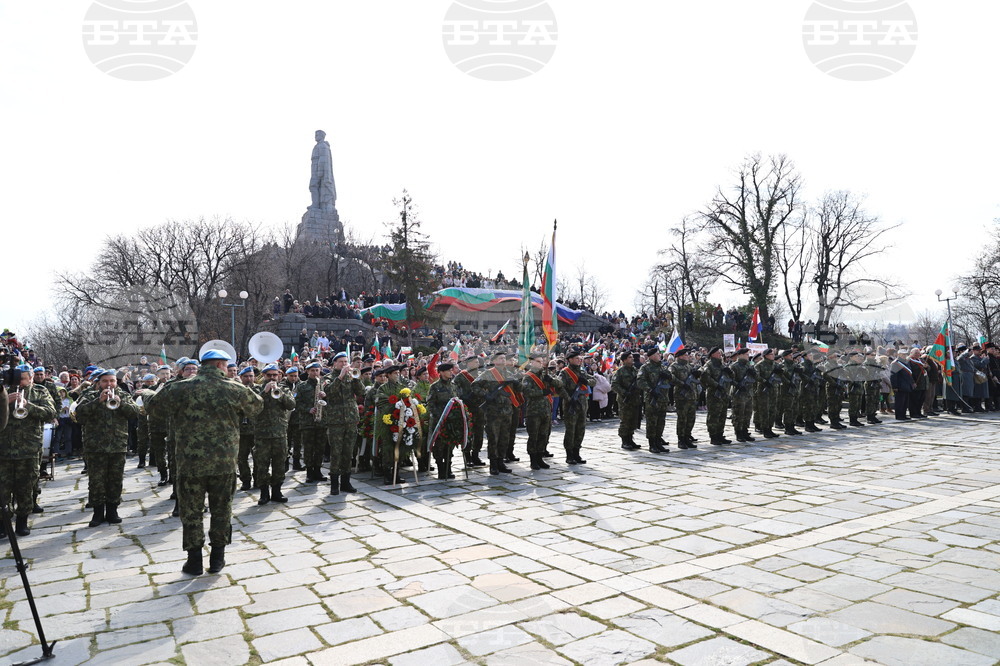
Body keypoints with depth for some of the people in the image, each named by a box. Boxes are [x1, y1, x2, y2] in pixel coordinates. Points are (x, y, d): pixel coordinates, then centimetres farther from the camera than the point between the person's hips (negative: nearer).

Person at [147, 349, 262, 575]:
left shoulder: (182, 388, -5)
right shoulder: (235, 389, -4)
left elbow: (155, 403, 10)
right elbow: (257, 406, 12)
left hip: (190, 462, 0)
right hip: (225, 463, 1)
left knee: (191, 511, 11)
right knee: (221, 510, 14)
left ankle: (195, 560, 17)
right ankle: (217, 559, 22)